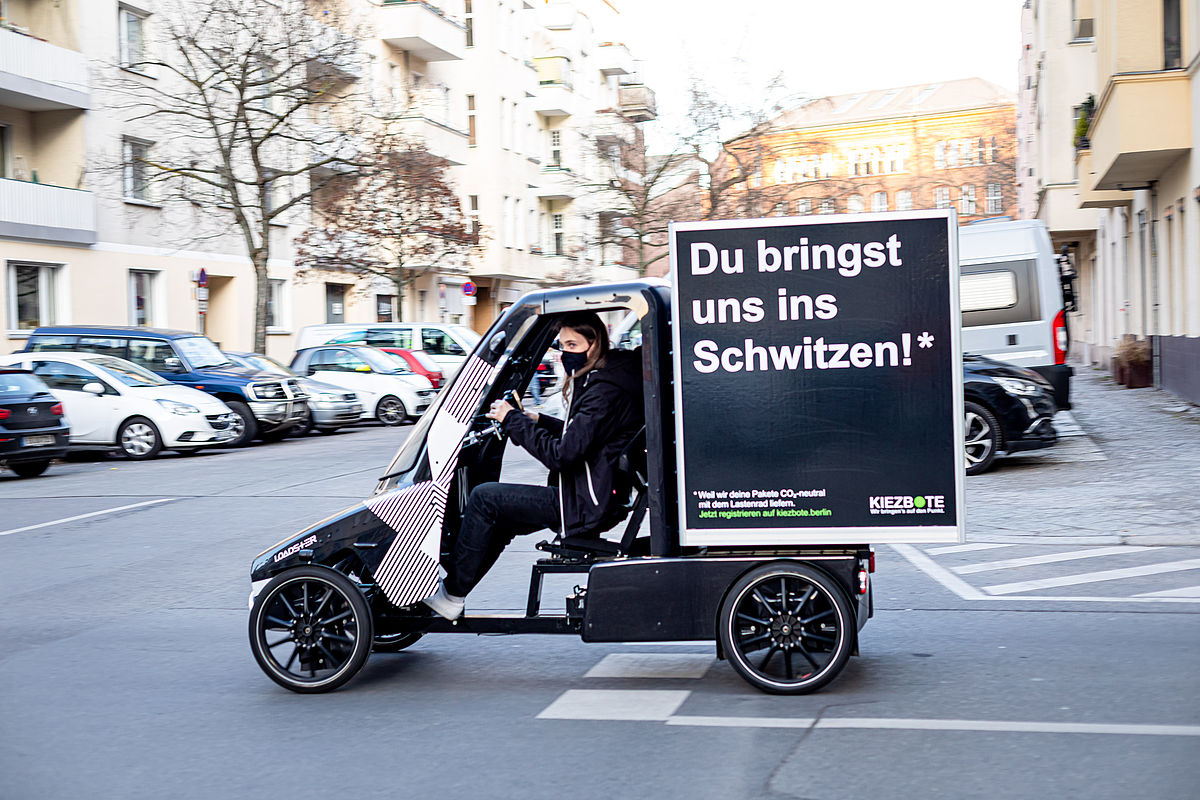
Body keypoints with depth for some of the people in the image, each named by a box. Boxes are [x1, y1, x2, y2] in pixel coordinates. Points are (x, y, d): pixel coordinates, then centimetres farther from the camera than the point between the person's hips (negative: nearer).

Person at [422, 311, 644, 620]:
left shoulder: (604, 392, -21)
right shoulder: (603, 380, 11)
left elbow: (561, 455, -25)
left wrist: (513, 420, -17)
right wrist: (538, 421, 12)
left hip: (585, 506, -11)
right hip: (591, 496, 11)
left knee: (484, 498, -10)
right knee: (498, 520, 18)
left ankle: (451, 595, -1)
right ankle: (453, 587, 22)